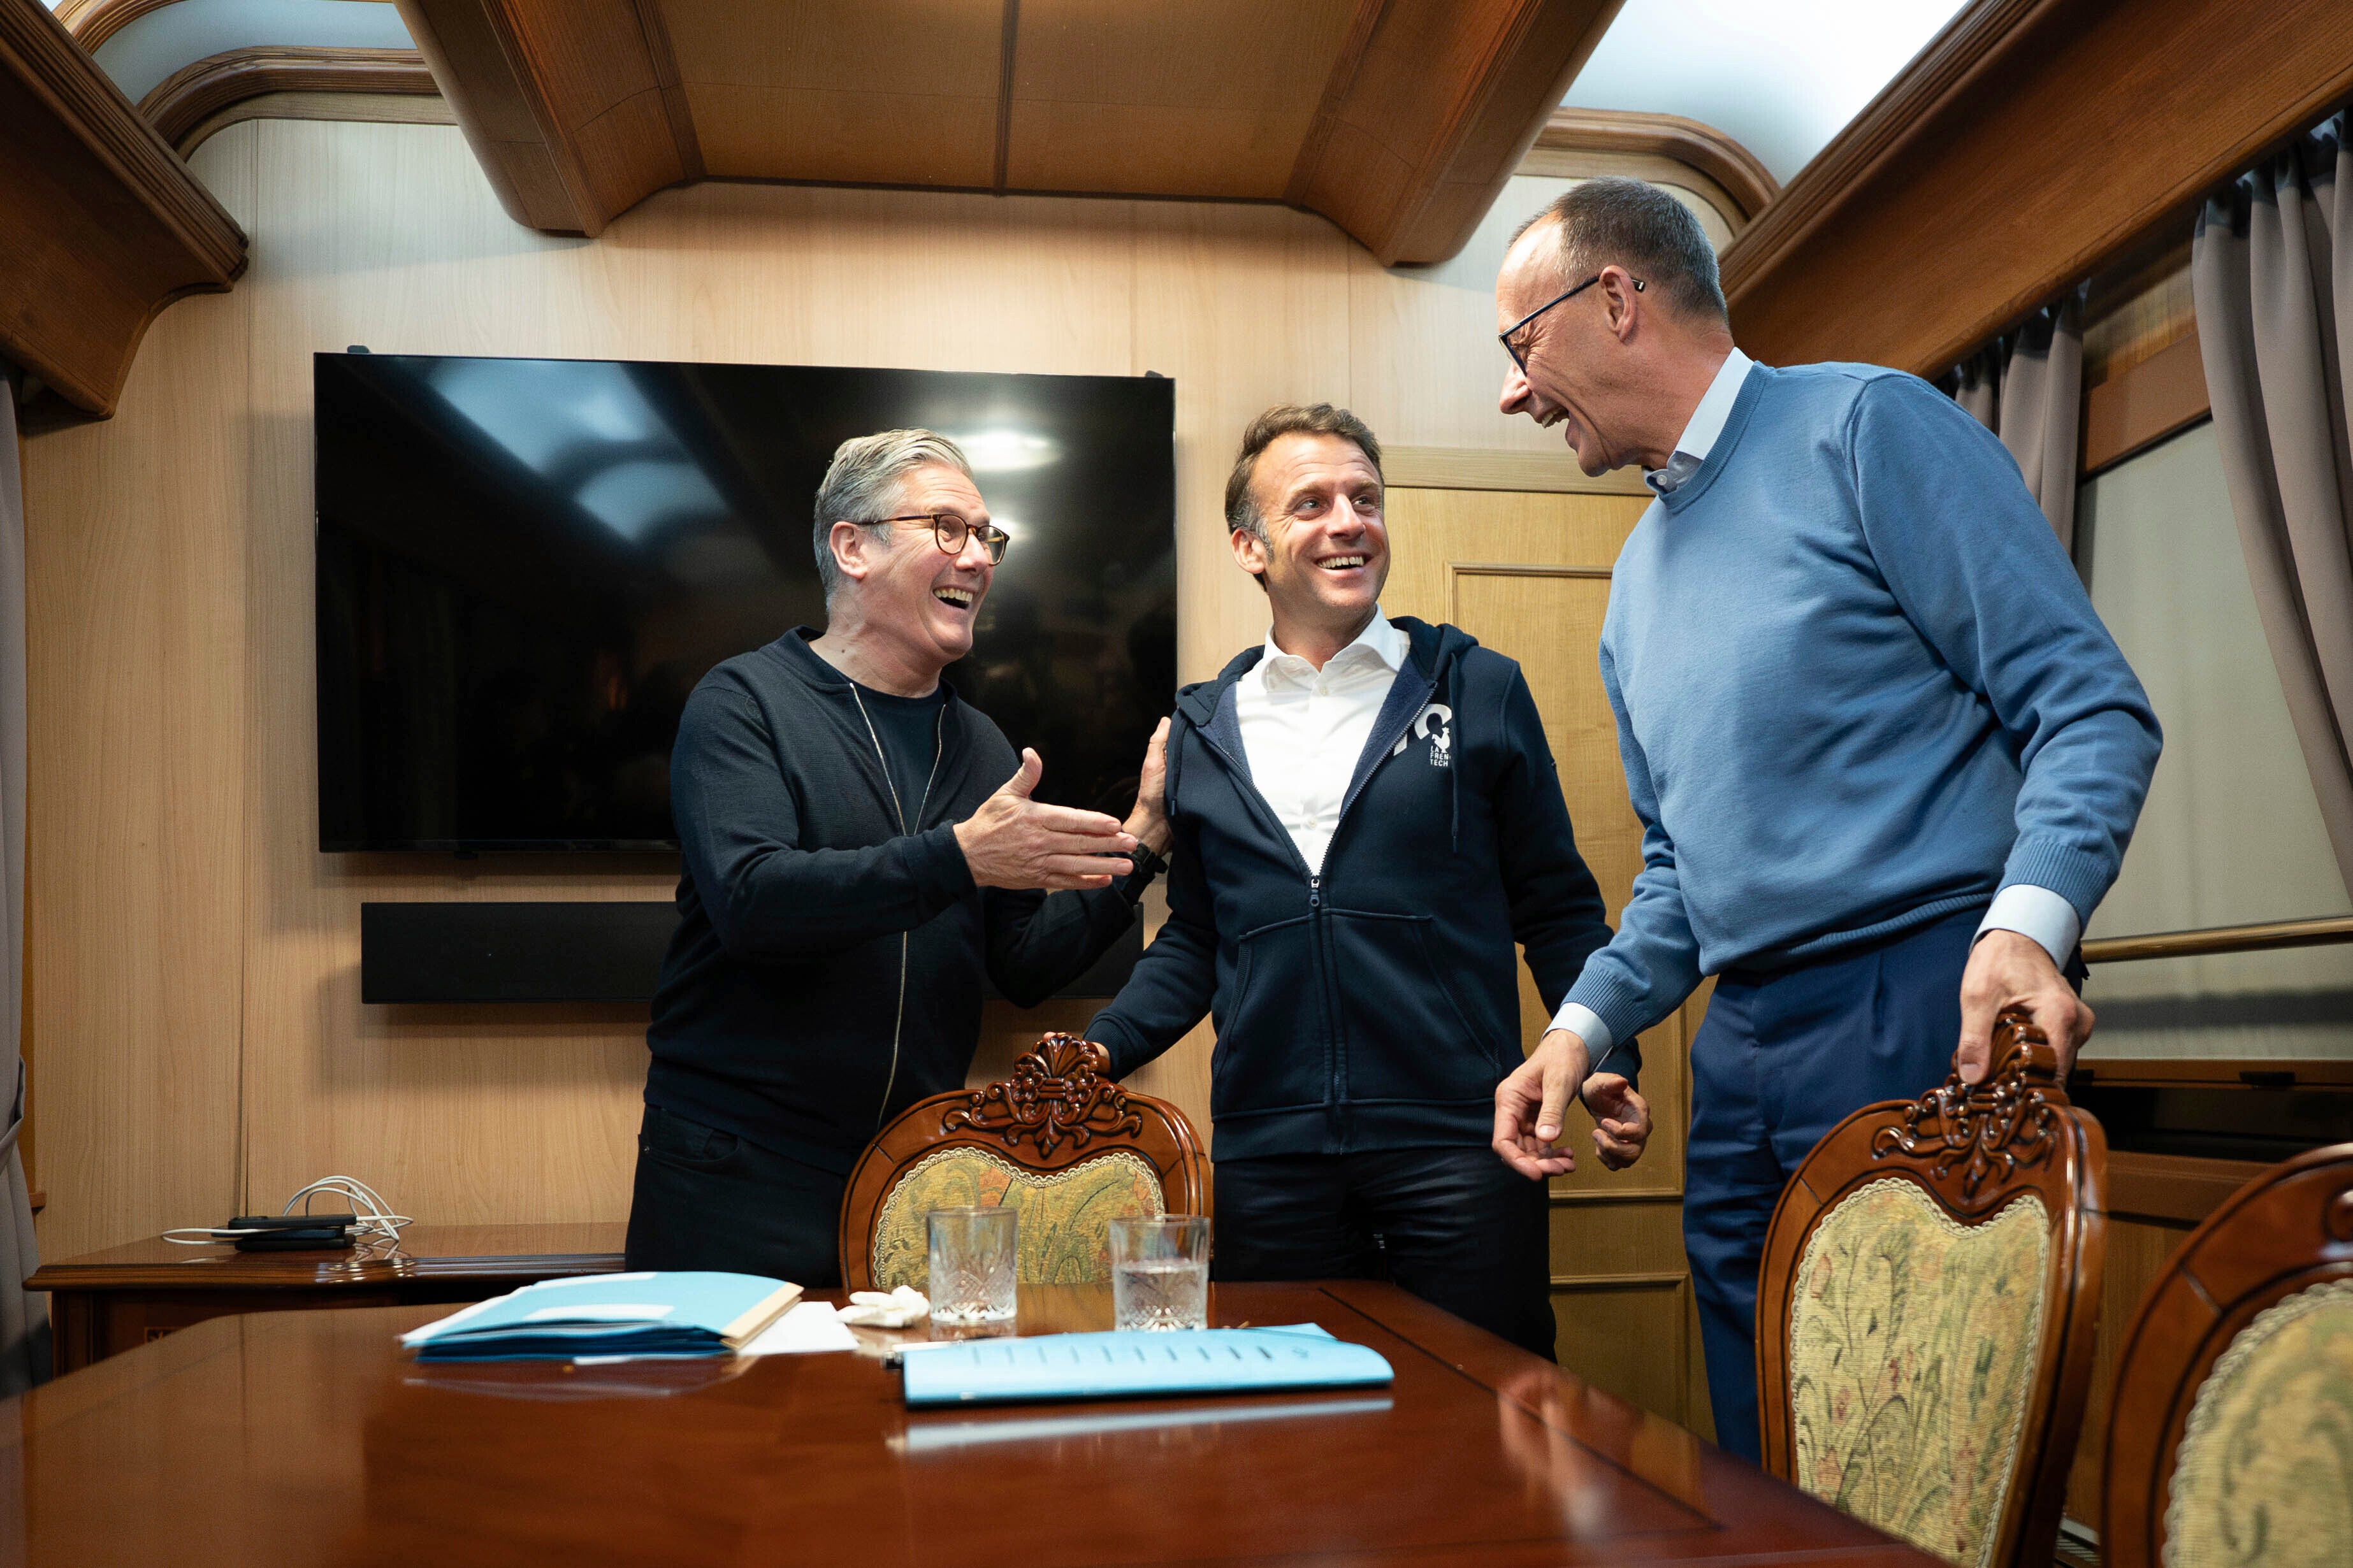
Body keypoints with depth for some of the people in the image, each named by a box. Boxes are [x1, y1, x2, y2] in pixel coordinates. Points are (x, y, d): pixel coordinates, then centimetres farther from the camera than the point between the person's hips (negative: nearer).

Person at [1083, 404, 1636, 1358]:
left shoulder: (1479, 691, 5)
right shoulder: (1204, 729, 10)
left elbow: (1555, 906, 7)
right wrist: (1098, 1051, 3)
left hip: (1458, 1143, -2)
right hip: (1267, 1160, 2)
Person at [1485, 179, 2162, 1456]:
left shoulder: (1865, 426, -4)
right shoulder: (1636, 581, 19)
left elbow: (2090, 707, -11)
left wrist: (2027, 921, -27)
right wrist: (1584, 1024, 7)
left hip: (1927, 1016, -7)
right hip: (1741, 1062, 8)